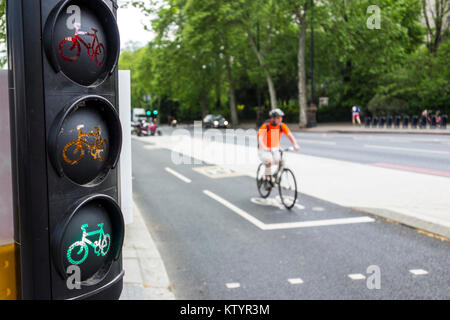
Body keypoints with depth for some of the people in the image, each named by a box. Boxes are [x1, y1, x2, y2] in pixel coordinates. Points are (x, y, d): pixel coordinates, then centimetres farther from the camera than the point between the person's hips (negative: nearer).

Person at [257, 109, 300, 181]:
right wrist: (264, 147, -47)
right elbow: (260, 139, -29)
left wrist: (295, 145, -28)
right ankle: (267, 178, -12)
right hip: (264, 150, -4)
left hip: (275, 150, 4)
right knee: (269, 161, -31)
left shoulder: (282, 126, -4)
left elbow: (290, 135, -10)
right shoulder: (265, 126, -17)